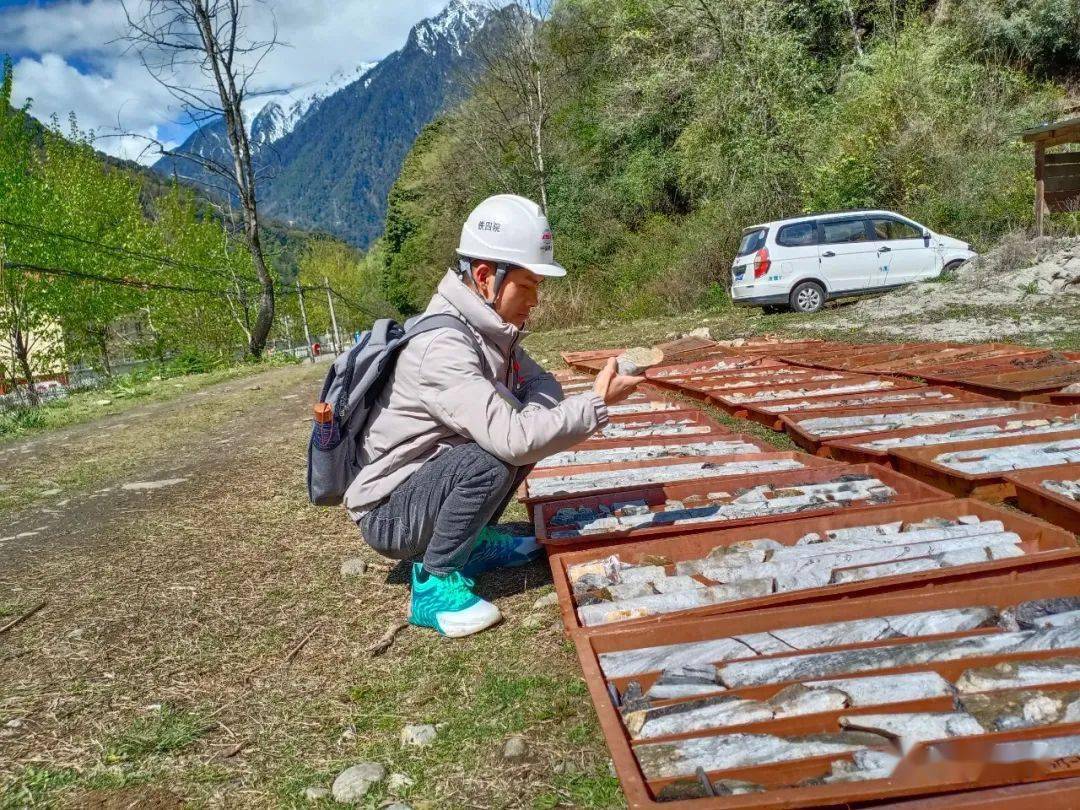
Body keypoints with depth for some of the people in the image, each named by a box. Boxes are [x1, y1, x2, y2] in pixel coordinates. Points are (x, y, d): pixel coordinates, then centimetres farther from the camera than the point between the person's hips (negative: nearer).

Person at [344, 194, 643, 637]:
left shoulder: (488, 326, -2)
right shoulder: (442, 346, -29)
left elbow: (541, 385, 1)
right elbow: (511, 439, -37)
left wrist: (527, 419, -21)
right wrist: (598, 401, -28)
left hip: (427, 476, 9)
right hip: (387, 513, -9)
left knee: (529, 430, 3)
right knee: (490, 457, -31)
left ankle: (473, 542, 13)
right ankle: (435, 584, -14)